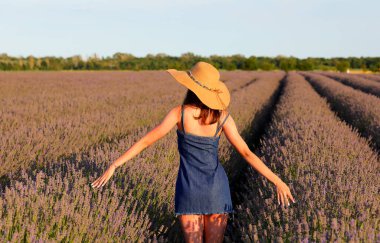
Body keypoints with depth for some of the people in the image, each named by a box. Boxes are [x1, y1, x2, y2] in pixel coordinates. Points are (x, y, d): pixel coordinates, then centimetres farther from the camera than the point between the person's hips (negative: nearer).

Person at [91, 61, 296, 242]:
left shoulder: (179, 113, -11)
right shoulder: (223, 116, -6)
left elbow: (146, 141, -10)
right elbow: (246, 153, -9)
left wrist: (114, 166, -5)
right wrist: (278, 181, -4)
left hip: (190, 189, -1)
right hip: (216, 188, 2)